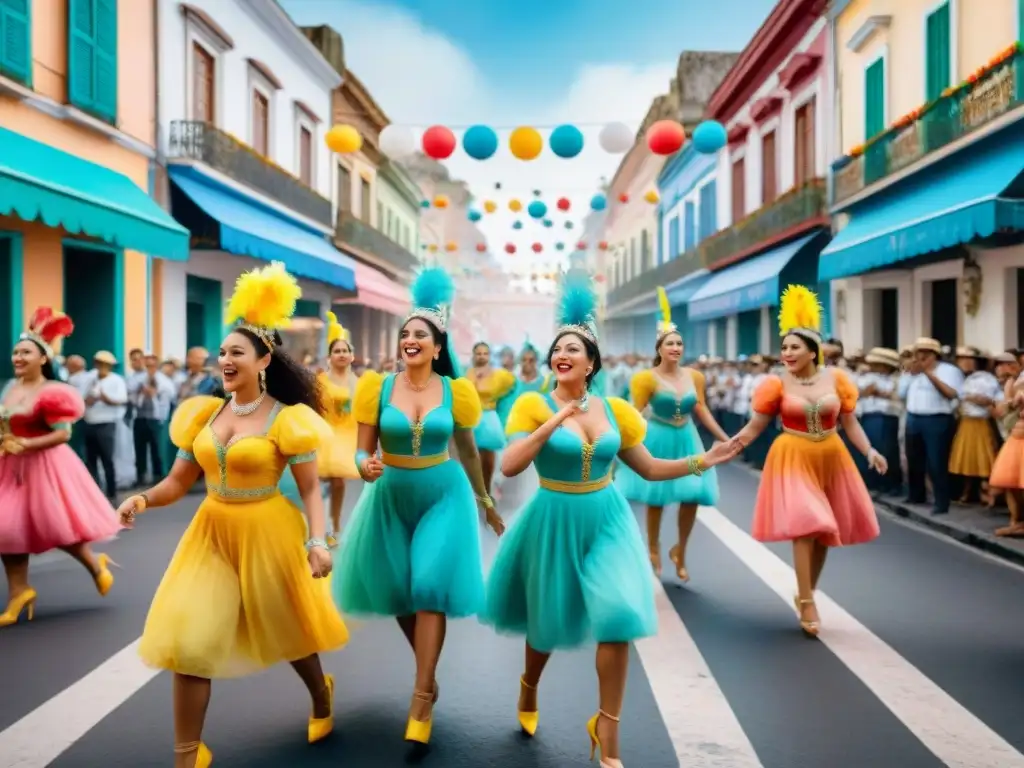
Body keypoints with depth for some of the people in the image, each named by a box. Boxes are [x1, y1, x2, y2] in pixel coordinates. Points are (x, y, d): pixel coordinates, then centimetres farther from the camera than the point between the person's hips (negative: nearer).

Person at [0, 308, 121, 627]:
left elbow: (63, 434, -18)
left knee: (55, 525, -1)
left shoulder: (50, 392, -14)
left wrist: (26, 445, -23)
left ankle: (95, 565, 24)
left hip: (44, 466, -7)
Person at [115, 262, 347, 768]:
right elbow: (178, 481, 4)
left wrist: (317, 542, -24)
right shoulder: (204, 413, 3)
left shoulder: (286, 418, -12)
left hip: (267, 535, -4)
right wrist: (144, 500, -15)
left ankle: (321, 698, 47)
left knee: (285, 627, 16)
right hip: (212, 533, 4)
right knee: (187, 641, -3)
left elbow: (310, 488, -11)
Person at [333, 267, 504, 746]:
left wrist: (485, 501, 15)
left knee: (430, 588, -11)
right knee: (398, 591, 9)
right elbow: (363, 449, -3)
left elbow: (468, 451, 7)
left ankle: (421, 697, -2)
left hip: (443, 496, -2)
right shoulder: (378, 387, -5)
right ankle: (429, 675, 33)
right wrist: (365, 466, -27)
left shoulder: (455, 391, -5)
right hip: (392, 497, 2)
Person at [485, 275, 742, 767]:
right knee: (549, 620, 11)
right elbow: (509, 467, -18)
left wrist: (702, 461, 0)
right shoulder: (534, 404, -8)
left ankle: (607, 728, 11)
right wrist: (552, 423, -23)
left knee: (618, 617, -9)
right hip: (554, 522, -2)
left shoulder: (615, 410, 2)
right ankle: (529, 687, 47)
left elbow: (649, 468, 10)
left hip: (607, 520, 2)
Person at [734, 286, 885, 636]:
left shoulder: (835, 378, -1)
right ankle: (807, 602, -5)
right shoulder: (777, 383, -7)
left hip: (830, 459, 3)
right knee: (803, 526, -14)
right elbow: (754, 427, -5)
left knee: (823, 530, 10)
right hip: (793, 459, -3)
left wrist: (869, 451, -8)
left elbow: (850, 423, 4)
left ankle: (804, 595, 27)